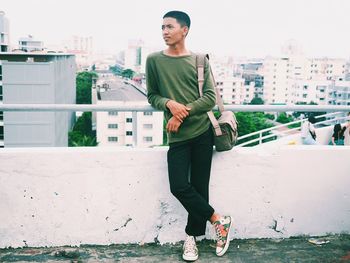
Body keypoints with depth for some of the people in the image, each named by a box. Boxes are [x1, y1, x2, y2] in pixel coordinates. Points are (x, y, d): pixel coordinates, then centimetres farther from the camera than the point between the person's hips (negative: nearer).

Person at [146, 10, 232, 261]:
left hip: (202, 131, 0)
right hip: (177, 136, 1)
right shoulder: (154, 60, 5)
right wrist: (169, 104, -11)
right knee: (179, 186, -9)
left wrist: (183, 113, -13)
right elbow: (152, 95, 10)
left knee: (199, 186, 4)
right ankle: (219, 220, 11)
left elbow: (211, 98, -2)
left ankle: (192, 236, 22)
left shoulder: (199, 60, 3)